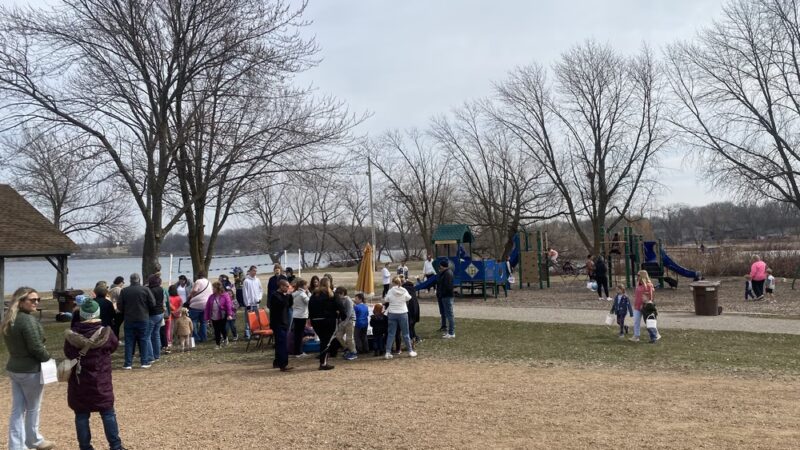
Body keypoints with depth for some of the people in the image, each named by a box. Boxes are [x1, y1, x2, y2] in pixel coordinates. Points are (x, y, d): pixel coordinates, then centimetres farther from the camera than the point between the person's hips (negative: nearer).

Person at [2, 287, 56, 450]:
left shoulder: (8, 320, 7)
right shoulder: (28, 320, -22)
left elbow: (15, 344, 12)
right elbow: (36, 347, -21)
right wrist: (47, 358, -5)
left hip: (13, 368, 8)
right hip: (31, 370, -8)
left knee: (17, 409, 10)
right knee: (33, 408, 11)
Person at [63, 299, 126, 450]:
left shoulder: (72, 334, -9)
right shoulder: (105, 332, -13)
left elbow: (67, 353, 5)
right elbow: (114, 345, 6)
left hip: (79, 381, 1)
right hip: (100, 381, -1)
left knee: (81, 415, 9)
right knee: (108, 413, 9)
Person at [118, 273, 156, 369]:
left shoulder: (124, 291, -2)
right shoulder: (145, 290, -7)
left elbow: (119, 306, -1)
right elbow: (153, 304, -7)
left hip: (129, 320, 1)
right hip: (143, 319, -1)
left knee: (129, 342, 7)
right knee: (144, 340, 7)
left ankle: (128, 363, 7)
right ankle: (145, 362, 9)